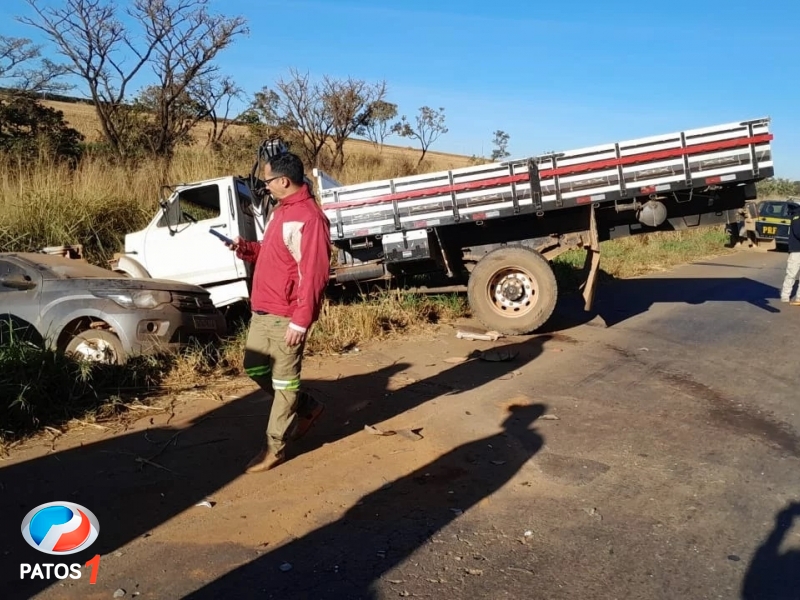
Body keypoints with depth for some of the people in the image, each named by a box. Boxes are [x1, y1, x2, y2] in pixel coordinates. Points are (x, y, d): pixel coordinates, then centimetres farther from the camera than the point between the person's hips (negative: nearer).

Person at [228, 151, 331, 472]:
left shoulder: (308, 217, -19)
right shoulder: (281, 210, 14)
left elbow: (313, 275, -23)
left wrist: (300, 321, -24)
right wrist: (245, 248, 7)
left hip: (286, 316, -10)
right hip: (262, 309, 11)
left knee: (284, 380, 2)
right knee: (255, 368, 19)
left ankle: (275, 447, 16)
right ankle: (307, 408, 34)